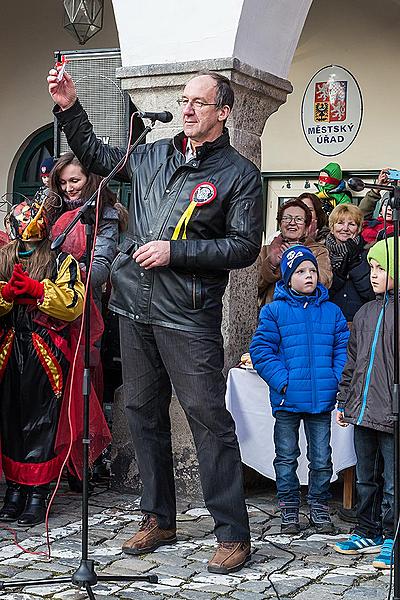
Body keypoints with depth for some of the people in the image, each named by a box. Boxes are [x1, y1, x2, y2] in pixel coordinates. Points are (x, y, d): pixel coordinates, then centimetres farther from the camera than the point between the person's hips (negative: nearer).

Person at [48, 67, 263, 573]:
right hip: (135, 308, 6)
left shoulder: (238, 173, -1)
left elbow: (245, 246, -8)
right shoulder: (154, 155, 14)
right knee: (142, 412, 11)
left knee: (208, 416, -7)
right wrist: (69, 109, 17)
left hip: (188, 317, -6)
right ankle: (158, 520, 25)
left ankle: (233, 534, 2)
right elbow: (96, 157, 29)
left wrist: (174, 251, -13)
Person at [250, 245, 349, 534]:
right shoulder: (274, 311, -3)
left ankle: (319, 505, 25)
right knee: (287, 457, 9)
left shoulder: (332, 312, 6)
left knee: (321, 458, 10)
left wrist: (338, 381, -8)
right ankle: (289, 509, 21)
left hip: (322, 399, 2)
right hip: (287, 399, -2)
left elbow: (343, 350, 7)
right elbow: (261, 350, -7)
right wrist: (282, 381, -16)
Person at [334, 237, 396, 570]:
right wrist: (344, 402, 17)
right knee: (366, 478, 16)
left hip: (391, 415, -7)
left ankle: (390, 538, 14)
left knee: (392, 482, 2)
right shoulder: (366, 312, 14)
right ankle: (368, 533, 27)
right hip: (363, 411, 7)